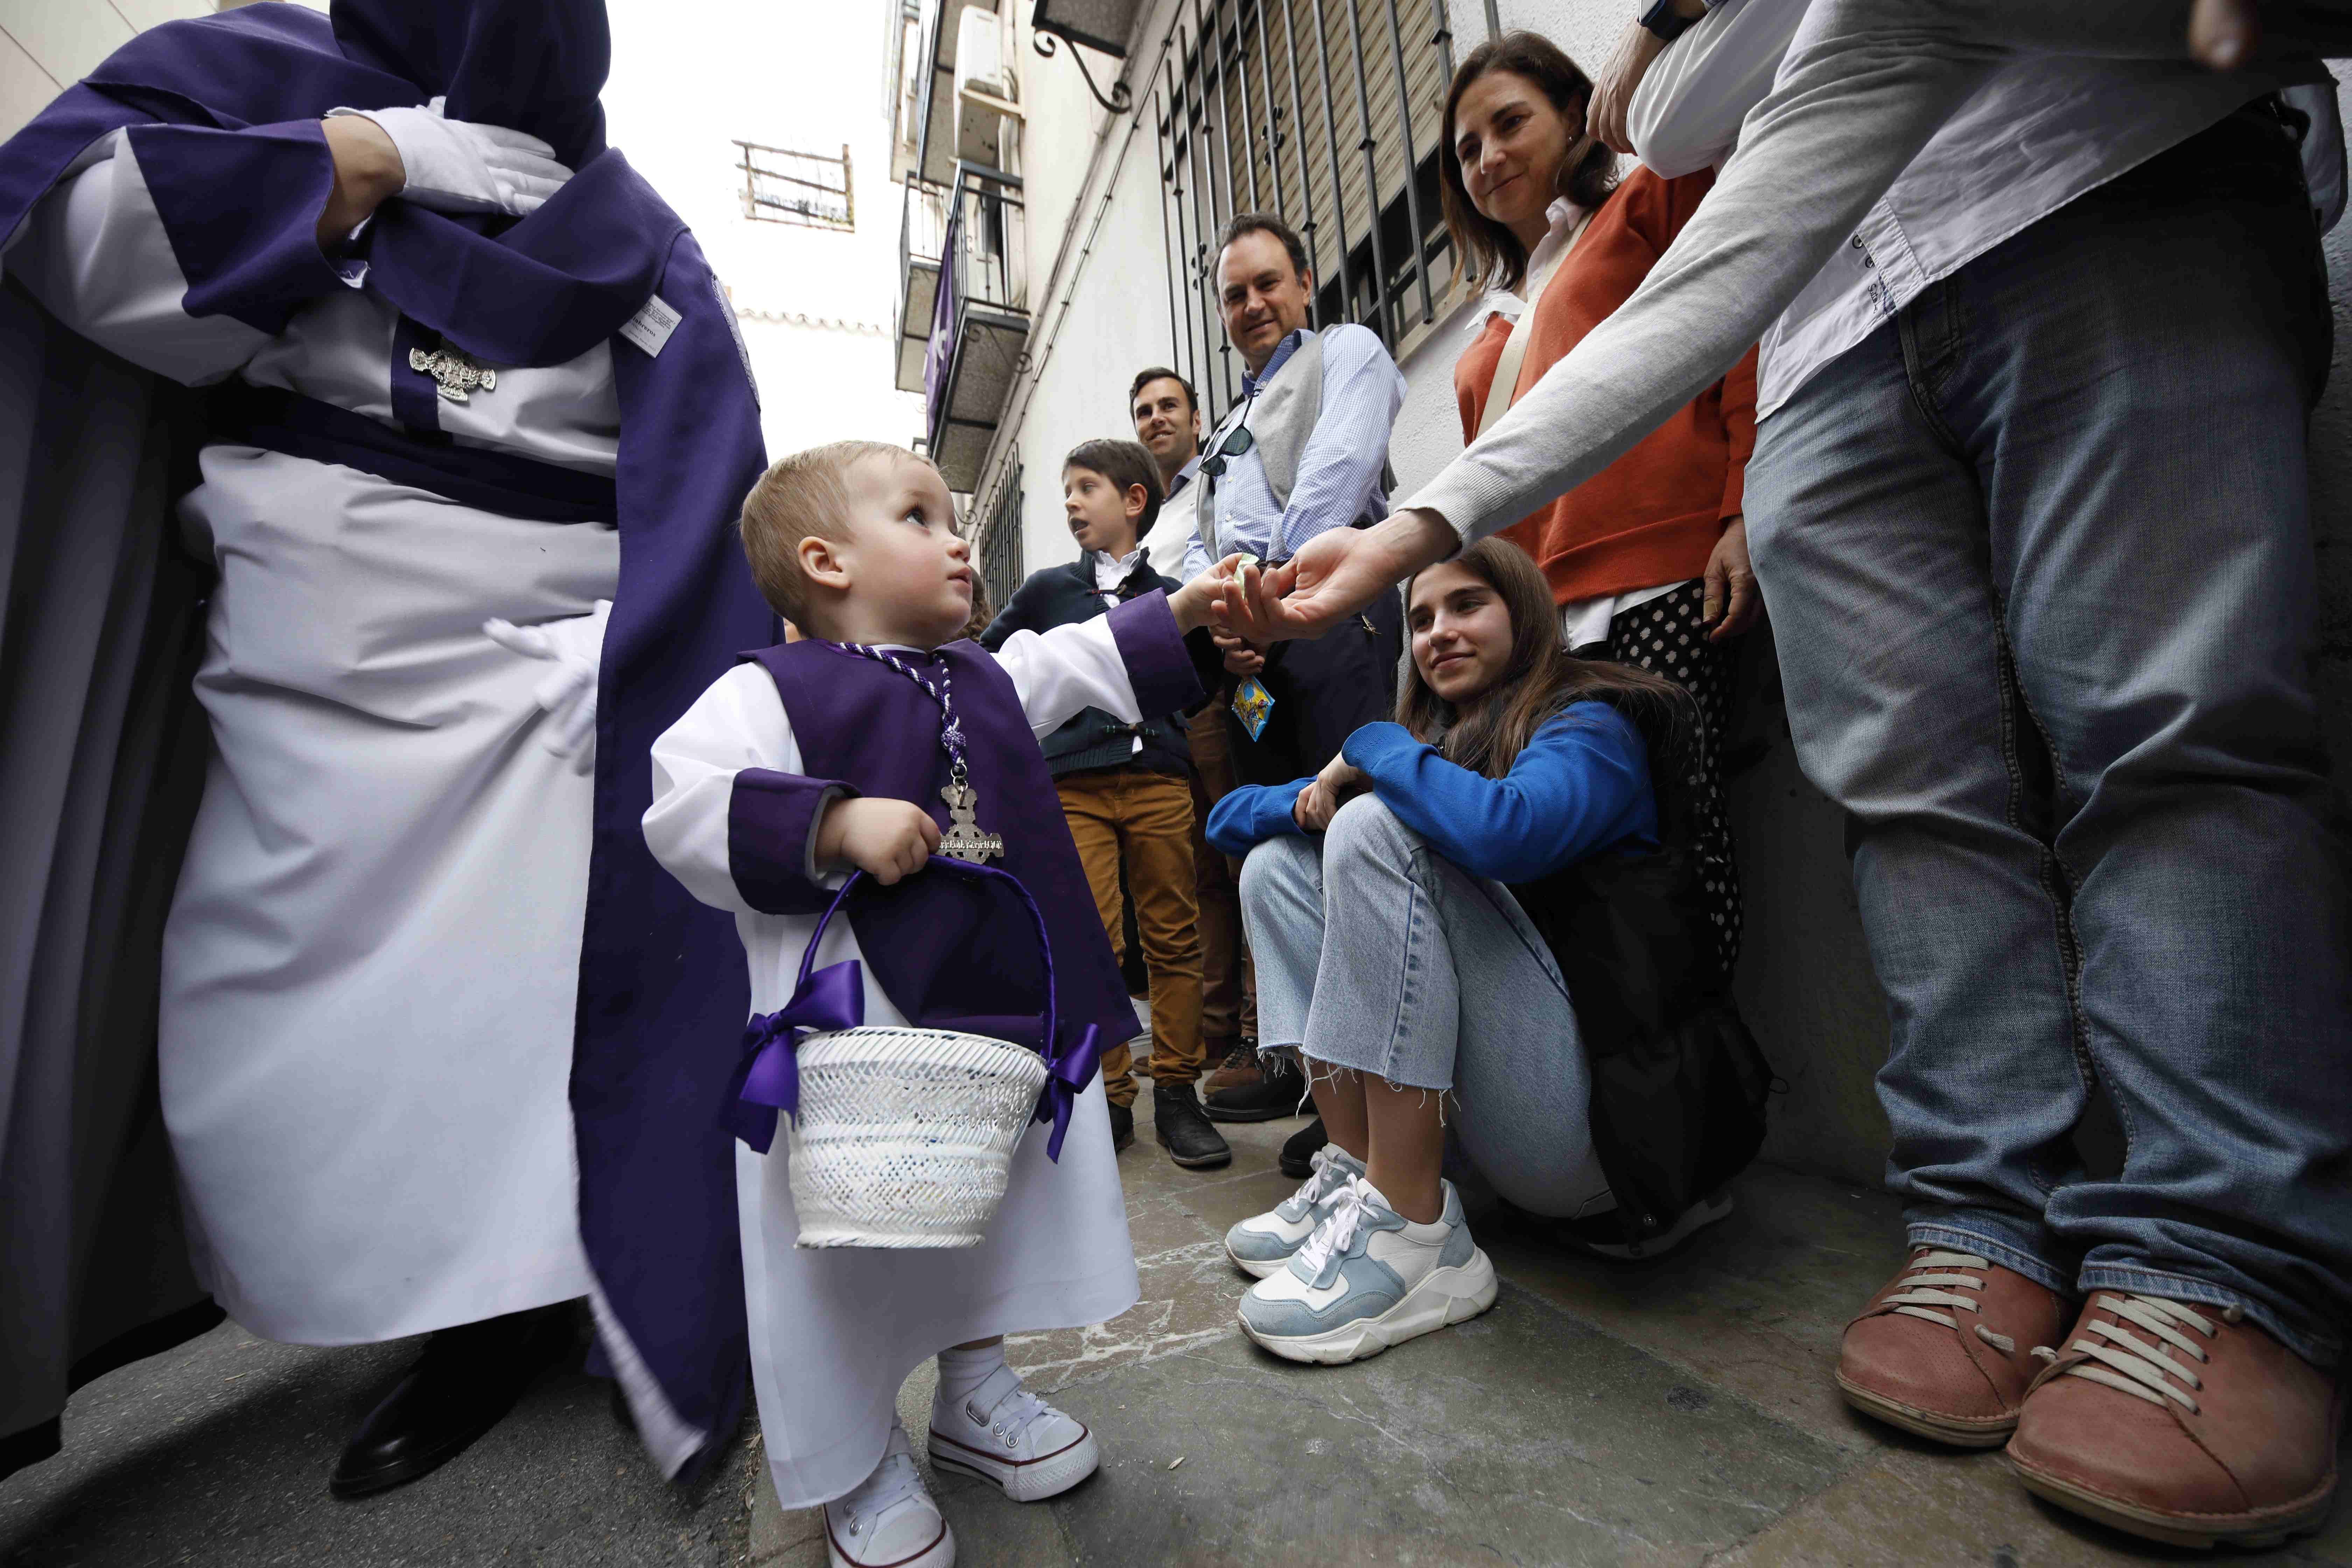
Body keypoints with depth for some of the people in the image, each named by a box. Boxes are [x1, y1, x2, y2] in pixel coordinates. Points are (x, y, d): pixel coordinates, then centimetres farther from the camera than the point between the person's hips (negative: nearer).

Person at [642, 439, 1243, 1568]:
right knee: (846, 1241, 4)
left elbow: (1084, 664, 23)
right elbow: (682, 810, -15)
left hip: (1006, 1009, 7)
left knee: (1001, 1203, 17)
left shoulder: (989, 680, 12)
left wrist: (1177, 612, 20)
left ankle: (976, 1392, 43)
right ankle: (855, 1472, 32)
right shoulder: (770, 691, -7)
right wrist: (833, 825, -26)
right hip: (855, 1020, -6)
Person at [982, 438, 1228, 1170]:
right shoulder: (1047, 590, 14)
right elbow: (983, 665, 22)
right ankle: (1107, 1098, 8)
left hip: (1160, 780, 1)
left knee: (1175, 939, 0)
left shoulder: (1170, 595, 14)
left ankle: (1176, 1094, 12)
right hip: (1074, 786, 0)